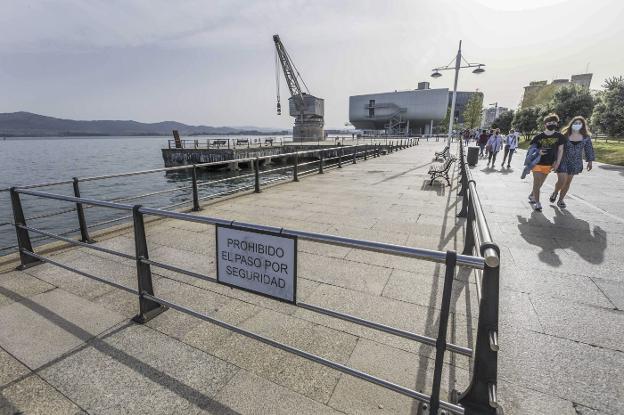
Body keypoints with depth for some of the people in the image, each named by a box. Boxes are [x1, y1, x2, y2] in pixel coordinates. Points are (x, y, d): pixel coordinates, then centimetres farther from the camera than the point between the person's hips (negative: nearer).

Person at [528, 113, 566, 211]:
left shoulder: (559, 136, -2)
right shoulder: (539, 136, -8)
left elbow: (560, 150, 5)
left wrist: (557, 163, 1)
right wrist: (538, 152, -20)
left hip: (549, 164, 3)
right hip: (537, 163, -3)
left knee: (540, 183, 13)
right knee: (537, 182, -5)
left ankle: (532, 196, 34)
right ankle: (537, 203, 2)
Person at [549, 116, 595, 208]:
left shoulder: (586, 137, 3)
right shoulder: (564, 135, -8)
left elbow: (589, 149, 10)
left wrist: (589, 161, 7)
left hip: (575, 163, 4)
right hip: (563, 161, -4)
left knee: (568, 182, 8)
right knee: (561, 181, -13)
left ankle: (561, 200, 21)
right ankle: (555, 193, 19)